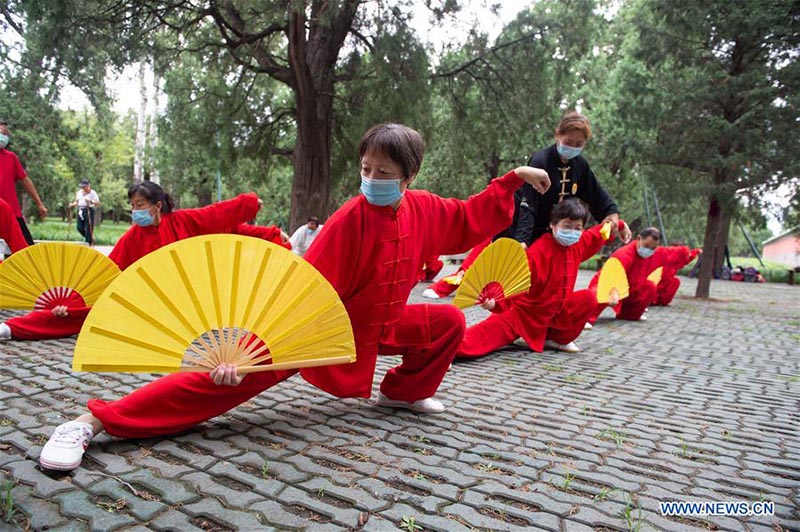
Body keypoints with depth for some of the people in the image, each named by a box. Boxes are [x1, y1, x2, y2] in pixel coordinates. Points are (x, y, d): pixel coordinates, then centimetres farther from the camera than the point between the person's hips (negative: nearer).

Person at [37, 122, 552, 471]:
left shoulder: (424, 209, -7)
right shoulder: (351, 219, -24)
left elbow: (469, 220, 12)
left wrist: (514, 179, 8)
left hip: (380, 327, 7)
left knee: (451, 322, 3)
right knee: (233, 373, -21)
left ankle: (404, 391, 24)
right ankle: (94, 421, -18)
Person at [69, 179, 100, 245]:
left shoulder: (92, 193, -1)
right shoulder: (79, 192, 17)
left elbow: (98, 202, -10)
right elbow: (77, 201, 25)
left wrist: (91, 201, -27)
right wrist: (73, 204, 5)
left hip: (89, 211, -6)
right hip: (80, 211, 6)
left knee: (88, 228, -8)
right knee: (80, 228, 0)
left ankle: (88, 243, 0)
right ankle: (90, 238, 21)